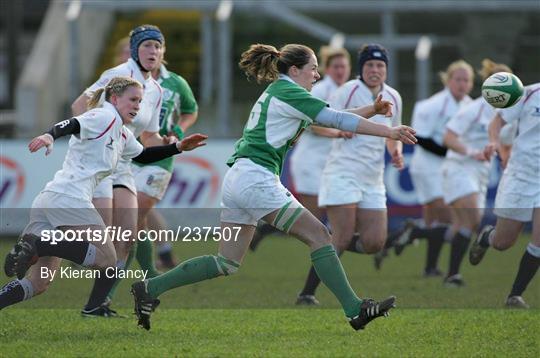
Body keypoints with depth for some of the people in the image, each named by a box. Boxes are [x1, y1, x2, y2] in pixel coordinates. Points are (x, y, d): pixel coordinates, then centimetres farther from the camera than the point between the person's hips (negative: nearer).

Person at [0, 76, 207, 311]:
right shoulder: (105, 117, -2)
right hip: (69, 198, -10)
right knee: (106, 259, -8)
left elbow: (144, 156, 43)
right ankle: (35, 245, -18)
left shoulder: (123, 134, 27)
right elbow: (72, 125, -20)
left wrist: (178, 147, 33)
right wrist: (50, 136, -40)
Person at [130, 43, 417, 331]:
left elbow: (331, 118, 26)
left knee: (228, 263, 10)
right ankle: (355, 310, -9)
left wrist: (372, 110, 16)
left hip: (236, 179, 10)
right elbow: (336, 120, -10)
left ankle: (150, 288, 8)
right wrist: (389, 132, -8)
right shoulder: (288, 92, -6)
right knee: (318, 236, -7)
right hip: (256, 178, -10)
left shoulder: (277, 92, 22)